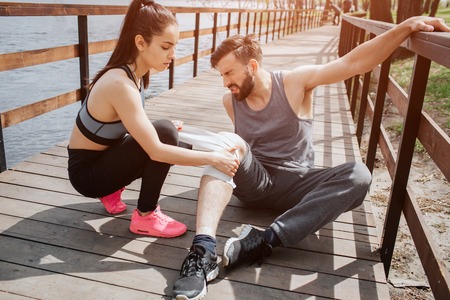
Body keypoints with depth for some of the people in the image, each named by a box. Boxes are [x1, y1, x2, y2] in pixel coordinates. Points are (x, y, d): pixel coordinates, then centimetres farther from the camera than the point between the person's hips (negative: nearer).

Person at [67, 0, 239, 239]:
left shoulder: (132, 72, -3)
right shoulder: (120, 84, -30)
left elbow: (140, 132, 6)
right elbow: (155, 151, -34)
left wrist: (167, 136, -10)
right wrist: (213, 158, -31)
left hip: (103, 157, 8)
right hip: (86, 172, -8)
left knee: (171, 149, 7)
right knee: (165, 133, -24)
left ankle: (112, 190, 13)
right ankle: (145, 217, -10)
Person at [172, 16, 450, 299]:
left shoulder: (295, 82, -7)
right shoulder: (230, 101, 1)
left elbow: (354, 63, -17)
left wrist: (408, 25, -26)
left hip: (294, 184, -1)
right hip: (253, 181, 1)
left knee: (358, 175, -28)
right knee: (229, 141, -30)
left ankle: (265, 241, -39)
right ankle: (203, 249, -46)